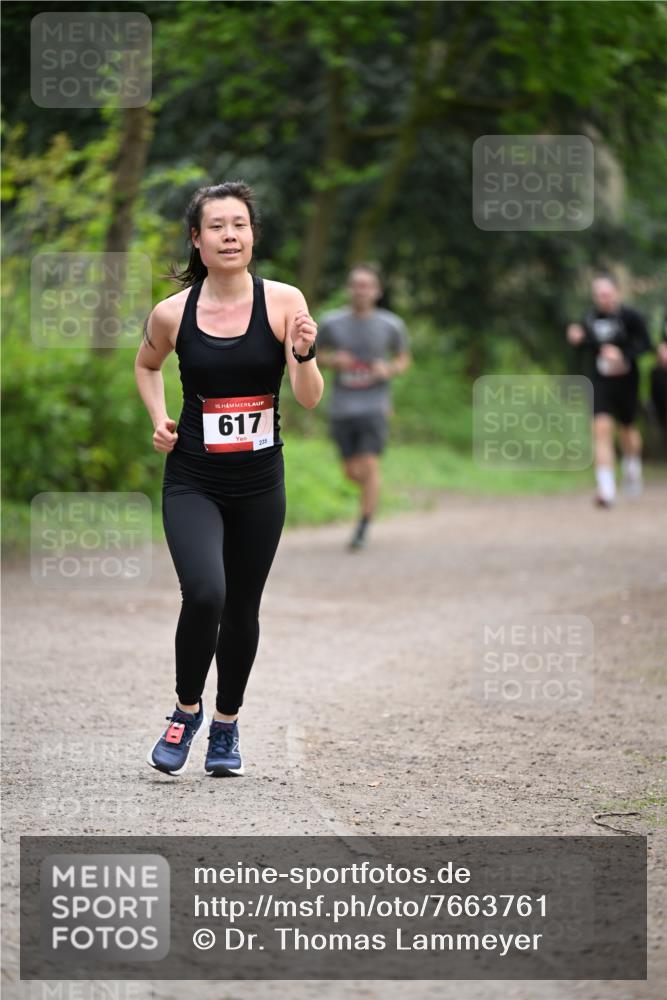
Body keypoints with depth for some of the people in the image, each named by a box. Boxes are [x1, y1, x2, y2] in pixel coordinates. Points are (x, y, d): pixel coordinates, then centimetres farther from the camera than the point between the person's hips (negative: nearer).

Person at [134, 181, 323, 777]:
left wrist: (304, 354, -26)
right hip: (192, 481, -1)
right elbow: (146, 365, 18)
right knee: (204, 594, -22)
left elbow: (310, 400, -8)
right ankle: (187, 710, 3)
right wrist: (159, 419, 4)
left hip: (260, 482, 1)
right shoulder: (173, 314, -5)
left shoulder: (283, 302, -7)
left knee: (242, 609, 11)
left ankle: (226, 725, 33)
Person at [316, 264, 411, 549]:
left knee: (369, 466, -11)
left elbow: (403, 359, 12)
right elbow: (318, 356, 12)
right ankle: (371, 489, 41)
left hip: (374, 405, -2)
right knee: (351, 471, 6)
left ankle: (363, 529, 1)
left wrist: (389, 370, -10)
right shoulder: (331, 322, -2)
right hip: (342, 407, 2)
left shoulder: (391, 325, -3)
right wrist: (333, 360, -10)